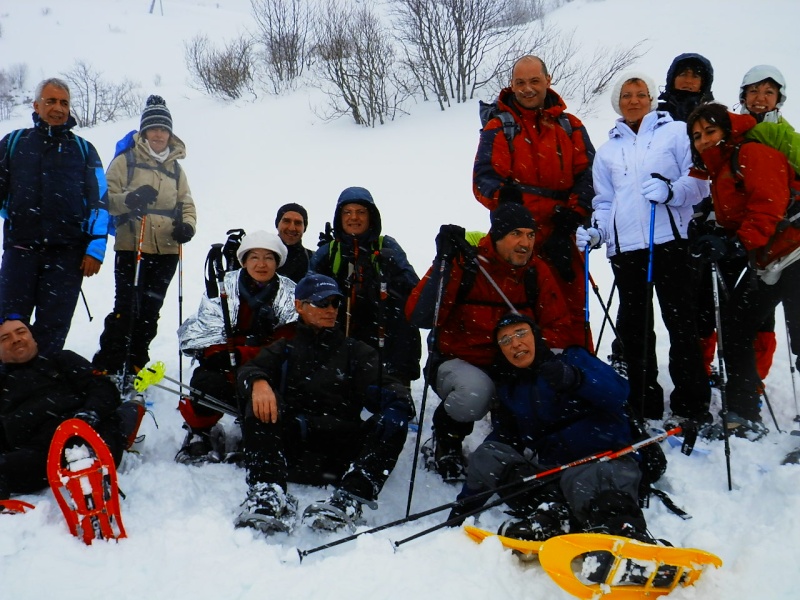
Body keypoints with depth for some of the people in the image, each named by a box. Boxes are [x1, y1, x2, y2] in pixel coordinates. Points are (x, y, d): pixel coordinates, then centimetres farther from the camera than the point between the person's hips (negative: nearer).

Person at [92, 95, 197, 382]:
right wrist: (129, 200, -22)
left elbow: (186, 204, 20)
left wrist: (187, 225, -2)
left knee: (150, 311, 8)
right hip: (131, 248, -4)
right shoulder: (126, 161, 4)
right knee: (126, 308, -10)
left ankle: (133, 365, 19)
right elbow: (106, 197, -1)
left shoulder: (176, 168, 19)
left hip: (167, 251, 5)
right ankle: (105, 367, 0)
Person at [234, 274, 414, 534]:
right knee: (260, 402, -24)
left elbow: (378, 385, 6)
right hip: (290, 447, 0)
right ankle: (269, 492, -39)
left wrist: (395, 398, -19)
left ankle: (350, 497, -41)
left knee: (392, 421, -23)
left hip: (342, 444, 0)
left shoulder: (357, 352, 24)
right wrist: (258, 381, -22)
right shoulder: (284, 349, 24)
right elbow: (250, 370, 4)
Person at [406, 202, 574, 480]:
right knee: (475, 391, -38)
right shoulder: (461, 264, -15)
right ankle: (445, 441, -2)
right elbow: (420, 317, -26)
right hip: (457, 363, -4)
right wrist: (444, 263, -33)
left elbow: (561, 329, -2)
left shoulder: (536, 272, -1)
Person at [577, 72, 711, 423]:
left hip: (670, 240, -3)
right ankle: (645, 406, 12)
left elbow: (699, 180, 3)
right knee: (633, 327, 4)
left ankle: (692, 405, 4)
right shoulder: (607, 150, 23)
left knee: (681, 321, -5)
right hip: (625, 246, 4)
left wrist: (671, 190, -16)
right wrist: (595, 231, 6)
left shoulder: (676, 132, 11)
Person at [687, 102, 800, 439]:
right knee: (734, 324, 10)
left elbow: (769, 206, -22)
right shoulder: (719, 174, 19)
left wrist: (736, 245, -27)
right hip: (763, 264, 10)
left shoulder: (753, 154, -10)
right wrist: (719, 240, 1)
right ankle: (743, 416, 16)